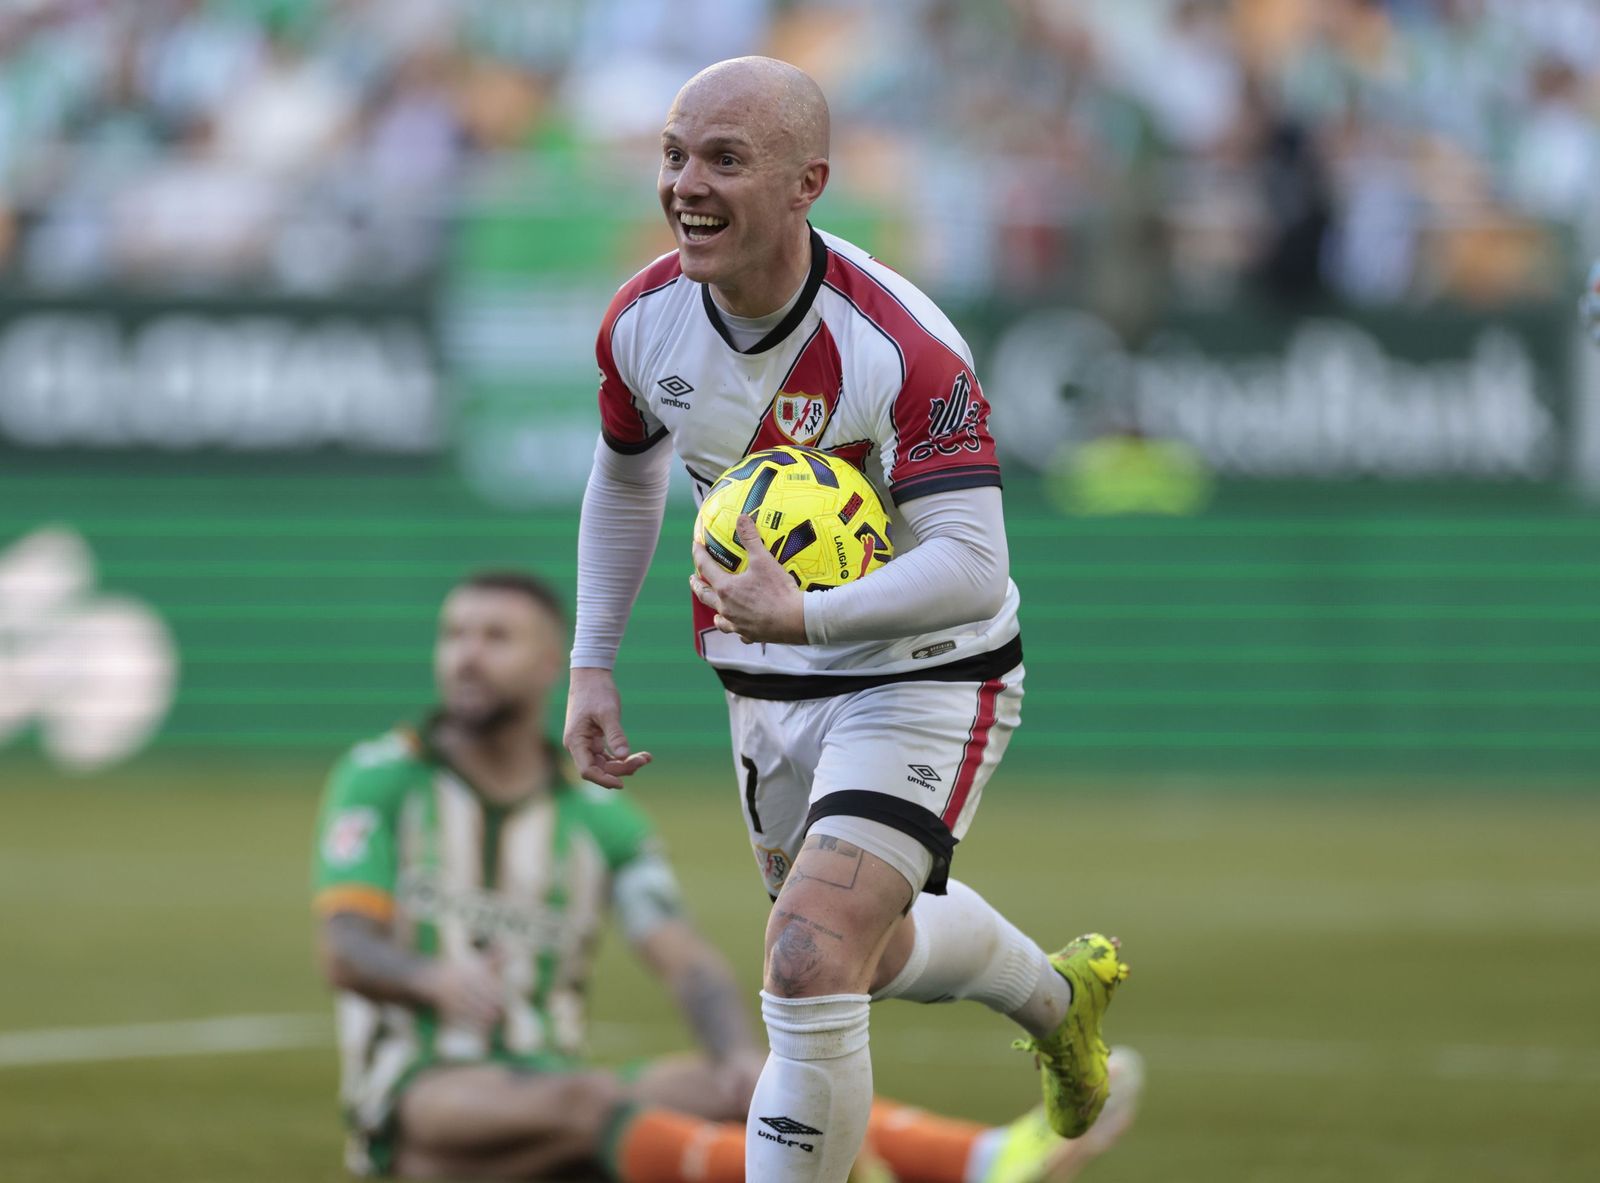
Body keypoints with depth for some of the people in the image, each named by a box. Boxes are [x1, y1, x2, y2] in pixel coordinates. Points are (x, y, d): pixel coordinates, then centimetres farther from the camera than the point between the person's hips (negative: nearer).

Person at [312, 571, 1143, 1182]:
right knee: (585, 1098, -35)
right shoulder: (380, 781, 2)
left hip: (545, 1087, 4)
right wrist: (435, 980, -34)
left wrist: (741, 1054, -24)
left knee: (718, 1085, -23)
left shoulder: (599, 818, 12)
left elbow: (686, 963, -2)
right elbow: (344, 950, -11)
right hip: (419, 1095, -4)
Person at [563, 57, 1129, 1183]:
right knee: (873, 950, 27)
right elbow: (625, 478, 12)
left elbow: (973, 570, -35)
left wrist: (805, 617, -49)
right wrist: (593, 667, 8)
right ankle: (1060, 995, 58)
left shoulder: (901, 348, -30)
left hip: (923, 679, -7)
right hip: (767, 689, 7)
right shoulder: (645, 319, -10)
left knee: (809, 970, -23)